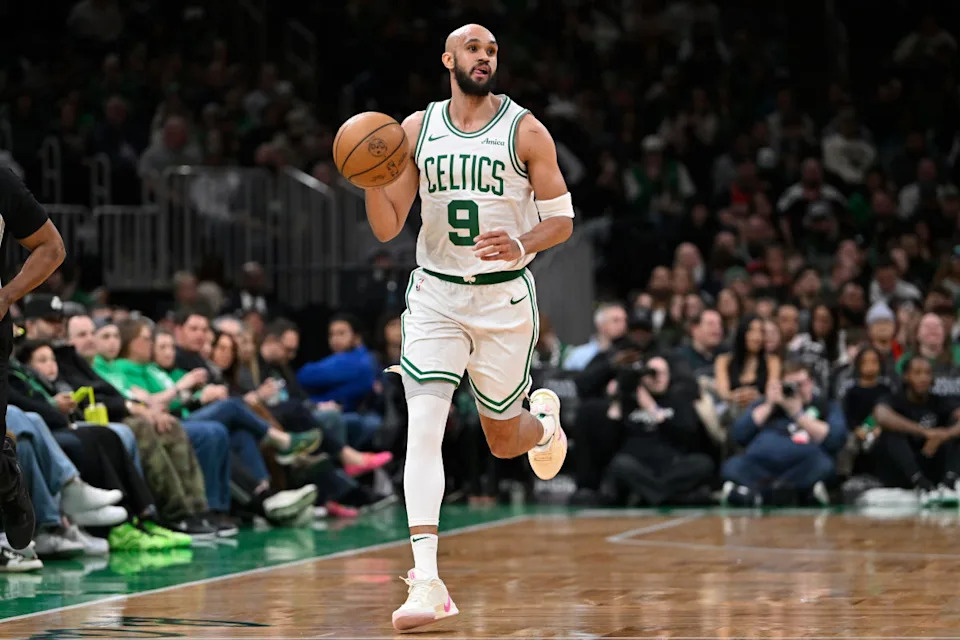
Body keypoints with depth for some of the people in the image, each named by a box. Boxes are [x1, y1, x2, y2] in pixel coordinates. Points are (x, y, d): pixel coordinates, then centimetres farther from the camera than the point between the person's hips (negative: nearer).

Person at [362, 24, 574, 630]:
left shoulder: (526, 130, -5)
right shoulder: (417, 128, 2)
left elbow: (562, 220, -2)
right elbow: (387, 227, 3)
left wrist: (522, 247, -23)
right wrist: (373, 181, -18)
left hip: (505, 298, -1)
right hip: (436, 295, 1)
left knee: (503, 440, 12)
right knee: (424, 426, -17)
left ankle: (544, 420, 52)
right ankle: (427, 584, -21)